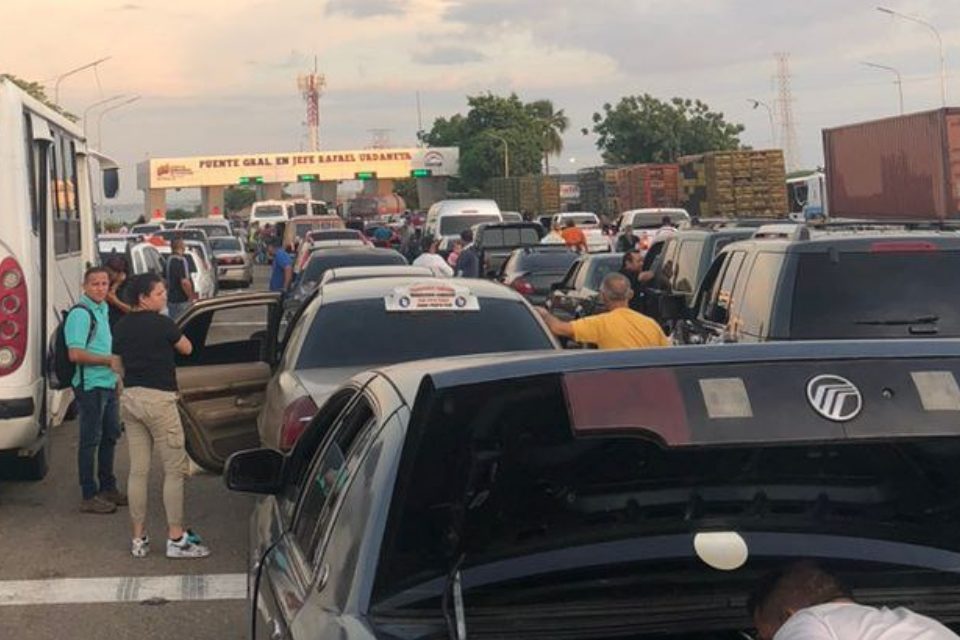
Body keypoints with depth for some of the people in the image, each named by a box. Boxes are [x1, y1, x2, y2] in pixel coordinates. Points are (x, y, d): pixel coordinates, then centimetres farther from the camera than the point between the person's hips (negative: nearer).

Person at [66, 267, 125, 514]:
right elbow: (75, 354, -25)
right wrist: (108, 360, -24)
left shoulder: (102, 309, 12)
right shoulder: (80, 314, -17)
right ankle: (89, 496, 4)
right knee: (90, 440, -3)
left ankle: (107, 487, 31)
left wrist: (115, 371, 20)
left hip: (108, 384, 10)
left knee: (110, 436, 18)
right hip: (90, 385, -10)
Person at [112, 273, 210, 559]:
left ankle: (139, 539, 14)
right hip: (158, 398, -7)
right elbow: (187, 349, 3)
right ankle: (176, 538, 1)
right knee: (174, 469, 1)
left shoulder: (122, 326, 8)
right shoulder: (162, 324, -12)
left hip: (130, 397, 7)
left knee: (138, 470, 10)